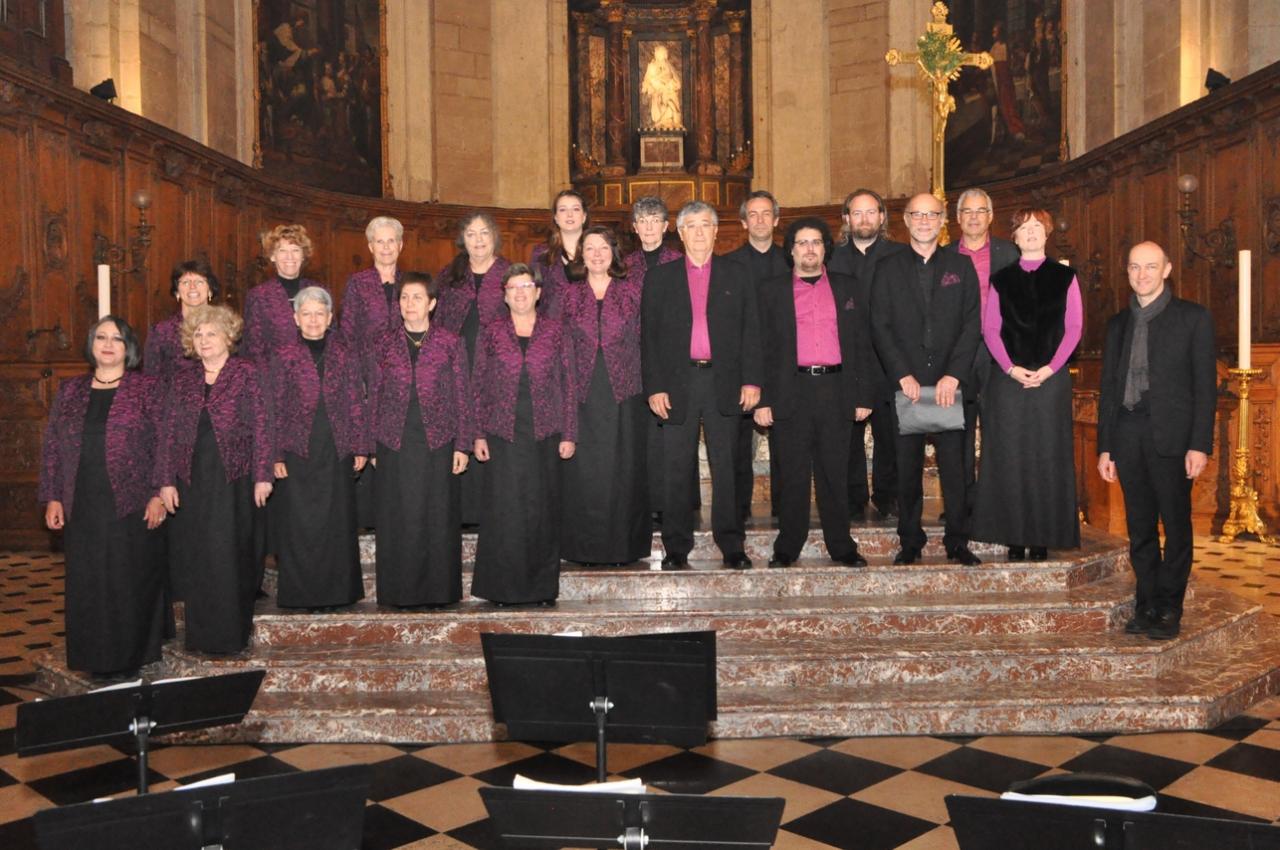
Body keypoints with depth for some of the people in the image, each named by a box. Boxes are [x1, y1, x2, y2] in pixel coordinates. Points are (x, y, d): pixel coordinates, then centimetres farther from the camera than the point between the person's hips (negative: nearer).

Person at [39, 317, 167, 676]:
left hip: (132, 506, -3)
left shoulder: (147, 388, 0)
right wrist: (53, 498, 5)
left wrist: (159, 495, -11)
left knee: (132, 583, 2)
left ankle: (133, 657, 14)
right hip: (82, 508, 4)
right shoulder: (70, 390, 11)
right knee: (88, 585, 7)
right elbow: (52, 446, 12)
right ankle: (97, 660, 18)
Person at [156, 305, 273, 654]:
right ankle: (200, 634, 16)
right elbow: (168, 432, 10)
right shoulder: (182, 379, 12)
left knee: (229, 555, -2)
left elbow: (261, 427, -5)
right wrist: (166, 480, 3)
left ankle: (230, 633, 9)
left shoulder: (246, 373, 0)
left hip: (233, 479, -4)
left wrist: (262, 475, -10)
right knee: (194, 559, 5)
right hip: (192, 480, 4)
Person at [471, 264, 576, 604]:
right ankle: (504, 587, 8)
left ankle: (543, 586, 13)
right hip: (502, 435, 0)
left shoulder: (555, 331, 7)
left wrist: (568, 434, 0)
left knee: (542, 509, 3)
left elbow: (568, 383, 6)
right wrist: (479, 434, 1)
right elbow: (478, 386, 7)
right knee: (504, 509, -1)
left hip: (544, 433, 0)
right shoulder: (490, 333, 7)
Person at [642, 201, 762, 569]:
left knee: (725, 466, 4)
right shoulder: (660, 278, 9)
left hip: (724, 381, 0)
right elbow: (649, 336, 5)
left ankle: (731, 545, 11)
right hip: (677, 382, 0)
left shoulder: (737, 275, 10)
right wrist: (654, 387, -3)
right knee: (677, 469, 3)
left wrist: (751, 380, -2)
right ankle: (676, 547, 11)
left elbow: (750, 330, 7)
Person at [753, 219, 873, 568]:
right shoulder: (772, 291, 9)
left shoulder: (847, 287, 13)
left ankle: (841, 546, 15)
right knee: (792, 475, 2)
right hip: (791, 392, -1)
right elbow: (762, 348, 5)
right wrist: (762, 400, -3)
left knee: (835, 473, 6)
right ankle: (787, 548, 11)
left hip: (837, 390, 1)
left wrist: (863, 395, 5)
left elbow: (862, 343, 11)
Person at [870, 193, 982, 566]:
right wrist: (903, 375, -9)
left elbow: (972, 324, 3)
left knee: (955, 464, 0)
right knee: (907, 467, 3)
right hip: (906, 382, 0)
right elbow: (880, 328, 2)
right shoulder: (888, 269, 8)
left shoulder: (961, 266, 9)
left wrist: (954, 375, -8)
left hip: (952, 382, 0)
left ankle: (957, 542, 9)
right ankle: (910, 541, 13)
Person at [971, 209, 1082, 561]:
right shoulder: (1001, 280, 10)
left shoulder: (1064, 277, 8)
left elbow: (1074, 327, 1)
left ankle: (1044, 537, 6)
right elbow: (990, 329, 4)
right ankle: (1015, 536, 6)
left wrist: (1050, 368, -11)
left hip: (1051, 377, -1)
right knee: (1010, 455, 0)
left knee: (1047, 456, 0)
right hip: (1008, 378, 1)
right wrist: (1011, 368, -10)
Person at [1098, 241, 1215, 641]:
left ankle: (1169, 610, 9)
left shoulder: (1193, 317, 2)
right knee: (1140, 528, 8)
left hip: (1172, 435, -4)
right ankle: (1146, 605, 16)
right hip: (1128, 435, 4)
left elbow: (1205, 384, -2)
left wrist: (1200, 444, -10)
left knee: (1176, 525, 1)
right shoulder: (1118, 324, 15)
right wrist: (1105, 447, 10)